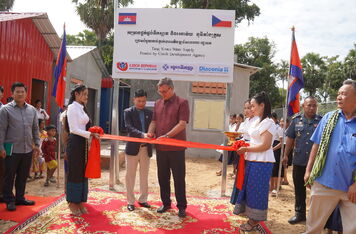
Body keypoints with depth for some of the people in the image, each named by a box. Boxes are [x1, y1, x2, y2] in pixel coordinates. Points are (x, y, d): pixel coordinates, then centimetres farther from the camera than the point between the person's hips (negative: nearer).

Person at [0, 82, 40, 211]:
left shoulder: (32, 109, 9)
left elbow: (35, 128, 15)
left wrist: (36, 144, 11)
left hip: (28, 149, 4)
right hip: (12, 150, -4)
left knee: (23, 176, 14)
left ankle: (20, 198, 27)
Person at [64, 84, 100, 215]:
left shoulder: (82, 108, 15)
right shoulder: (72, 107, -10)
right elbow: (73, 129, -16)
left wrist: (92, 133, 0)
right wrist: (90, 134, -18)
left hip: (83, 142, 8)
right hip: (75, 142, -8)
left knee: (83, 172, 10)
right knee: (74, 172, 0)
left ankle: (80, 201, 20)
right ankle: (72, 202, 13)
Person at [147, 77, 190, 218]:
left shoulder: (182, 103, -5)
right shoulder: (158, 103, 13)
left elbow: (182, 123, -13)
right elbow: (154, 121, 14)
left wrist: (167, 135, -21)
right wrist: (150, 132, -7)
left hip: (176, 148, -5)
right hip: (160, 147, 5)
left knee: (179, 178, 4)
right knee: (163, 177, 13)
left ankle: (181, 206, 16)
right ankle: (166, 203, 28)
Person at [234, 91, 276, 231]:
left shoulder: (268, 122, -14)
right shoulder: (257, 121, 15)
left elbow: (265, 145, -20)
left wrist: (246, 149, -15)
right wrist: (243, 145, 7)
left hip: (262, 163, -9)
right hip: (252, 161, 9)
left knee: (256, 191, 1)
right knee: (250, 189, 13)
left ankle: (254, 221, 15)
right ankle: (252, 218, 25)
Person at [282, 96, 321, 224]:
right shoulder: (296, 120, 4)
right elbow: (290, 138, 8)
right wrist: (286, 155, 5)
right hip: (299, 160, 3)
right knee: (299, 188, 12)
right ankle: (300, 213, 27)